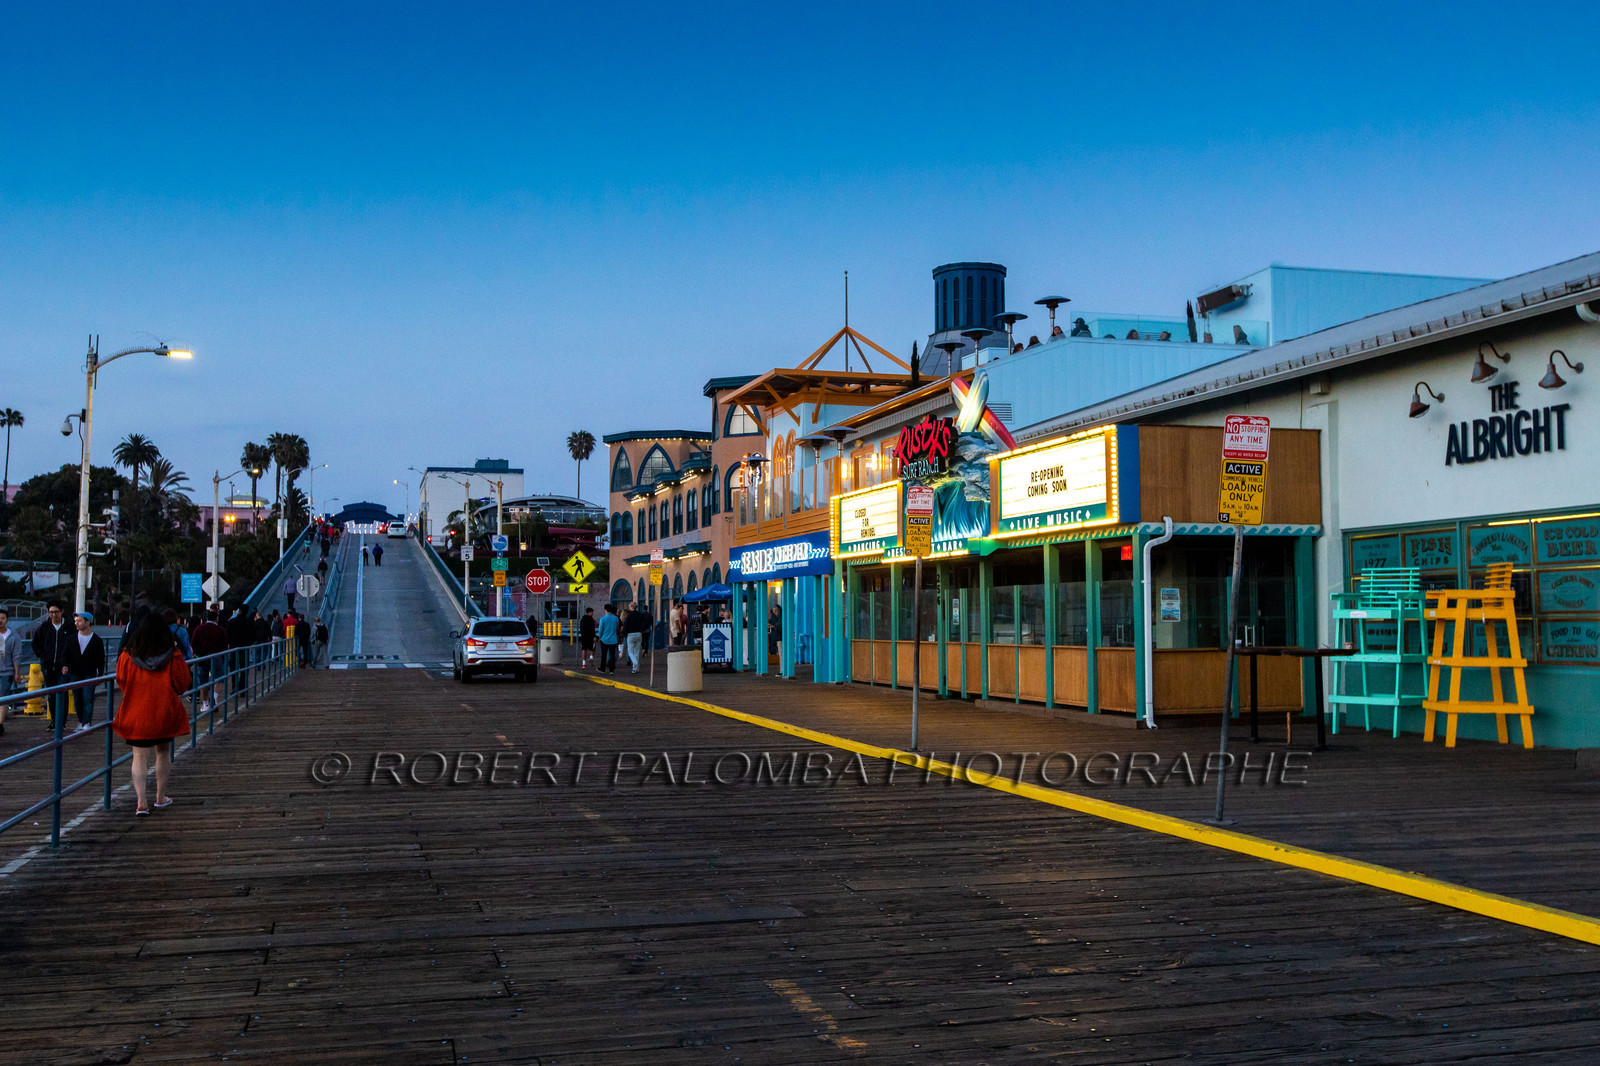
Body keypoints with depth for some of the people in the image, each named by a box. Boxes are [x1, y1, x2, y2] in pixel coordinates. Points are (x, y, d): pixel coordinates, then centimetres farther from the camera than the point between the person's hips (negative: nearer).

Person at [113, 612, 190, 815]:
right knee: (162, 751, 17)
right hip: (164, 713, 0)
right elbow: (183, 684, -1)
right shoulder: (173, 656, -8)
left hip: (136, 714, 0)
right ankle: (161, 797, 25)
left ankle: (141, 802, -9)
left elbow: (121, 682, 5)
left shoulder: (127, 656, -7)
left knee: (140, 757, 3)